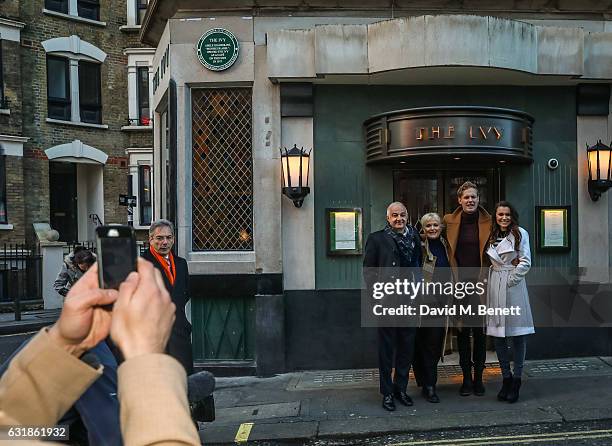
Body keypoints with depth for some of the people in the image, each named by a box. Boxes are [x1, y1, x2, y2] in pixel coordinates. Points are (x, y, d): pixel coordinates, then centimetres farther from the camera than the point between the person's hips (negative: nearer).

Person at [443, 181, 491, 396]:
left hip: (480, 282, 0)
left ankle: (478, 377, 15)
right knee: (462, 331, 5)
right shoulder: (450, 221, 3)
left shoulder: (488, 222, 2)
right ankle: (466, 378, 14)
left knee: (479, 331, 4)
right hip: (459, 283, 1)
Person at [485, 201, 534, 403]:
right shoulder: (492, 236, 14)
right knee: (497, 335, 5)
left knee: (518, 335, 0)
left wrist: (510, 280, -8)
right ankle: (506, 378, 16)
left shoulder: (520, 233, -1)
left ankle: (516, 380, 8)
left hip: (513, 287, -5)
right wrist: (496, 280, 4)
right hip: (494, 287, 5)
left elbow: (526, 262, -6)